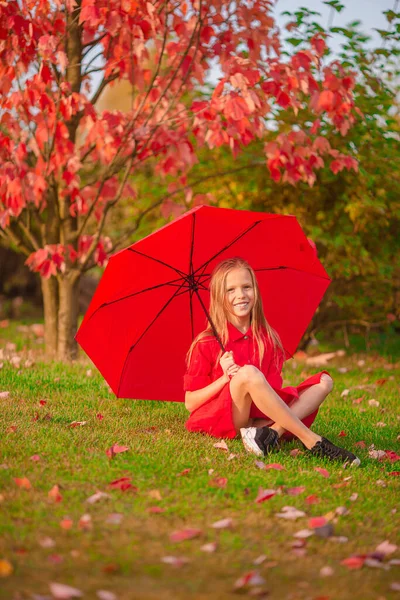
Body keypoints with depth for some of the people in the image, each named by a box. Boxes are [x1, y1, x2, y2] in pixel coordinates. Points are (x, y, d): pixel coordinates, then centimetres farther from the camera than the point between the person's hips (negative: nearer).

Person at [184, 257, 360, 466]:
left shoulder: (268, 339, 10)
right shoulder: (206, 343, -2)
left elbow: (274, 387, 6)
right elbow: (190, 403, -3)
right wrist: (226, 378, -17)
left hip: (261, 418, 5)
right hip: (221, 419, -5)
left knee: (324, 381, -7)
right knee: (249, 373, -34)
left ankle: (271, 432, -34)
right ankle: (313, 441, -34)